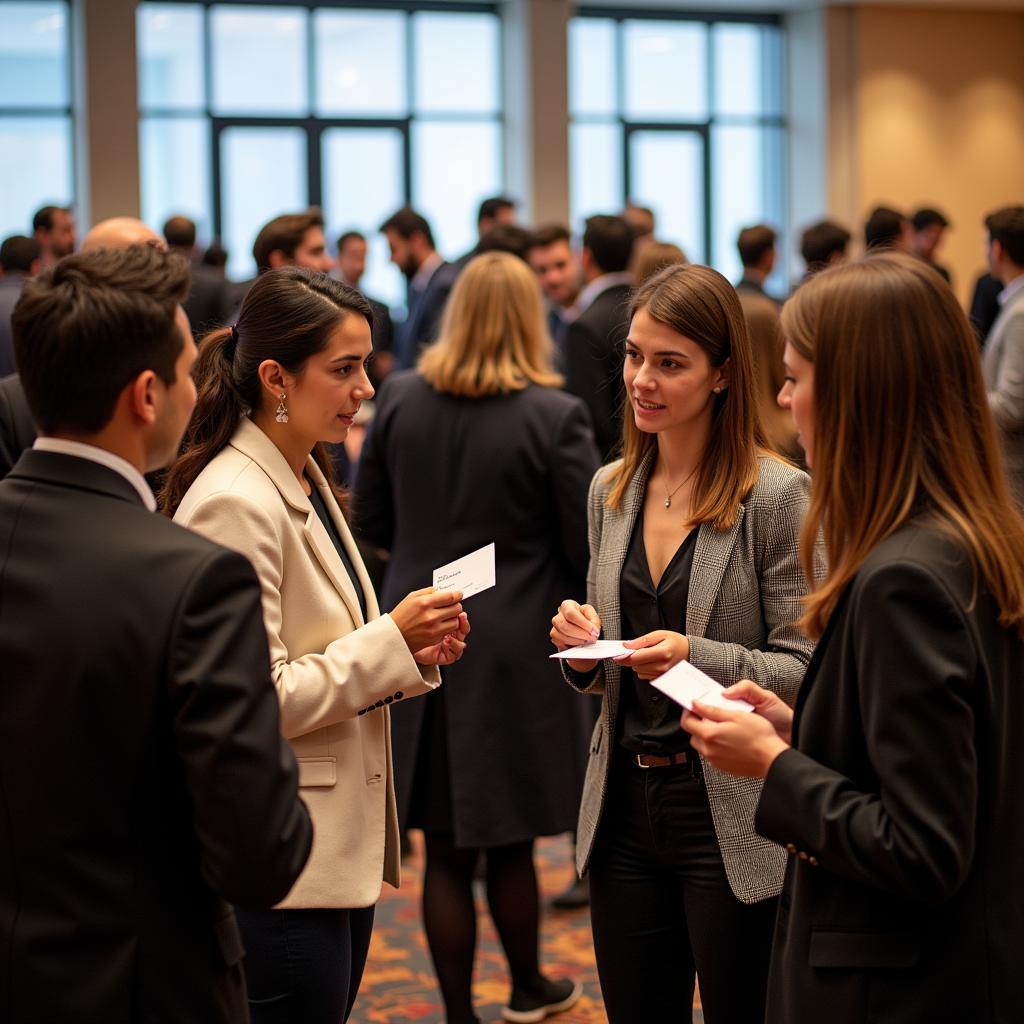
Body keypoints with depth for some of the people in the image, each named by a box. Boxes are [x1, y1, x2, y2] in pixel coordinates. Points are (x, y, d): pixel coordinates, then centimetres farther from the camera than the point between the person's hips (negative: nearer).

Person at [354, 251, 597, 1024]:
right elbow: (588, 550, -9)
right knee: (509, 844, 13)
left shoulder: (401, 401, -2)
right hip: (516, 652, -2)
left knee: (447, 850, 8)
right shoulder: (556, 416, -12)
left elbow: (371, 523, 8)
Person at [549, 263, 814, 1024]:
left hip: (730, 818, -5)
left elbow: (805, 671, -11)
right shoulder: (611, 490, 7)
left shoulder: (778, 496, -11)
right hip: (624, 809, 6)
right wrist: (583, 649, -5)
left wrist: (698, 658, -25)